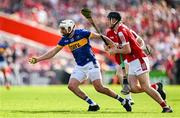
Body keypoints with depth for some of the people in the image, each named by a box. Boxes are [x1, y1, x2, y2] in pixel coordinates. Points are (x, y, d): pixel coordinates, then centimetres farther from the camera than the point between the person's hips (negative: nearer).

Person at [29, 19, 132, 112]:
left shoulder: (81, 33, -14)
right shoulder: (65, 40, 4)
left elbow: (99, 37, -10)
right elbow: (53, 52, 11)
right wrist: (37, 59, 6)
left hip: (91, 64, -7)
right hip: (80, 67, 7)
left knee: (99, 88, -15)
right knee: (72, 86, -9)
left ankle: (123, 101, 1)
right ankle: (93, 104, 0)